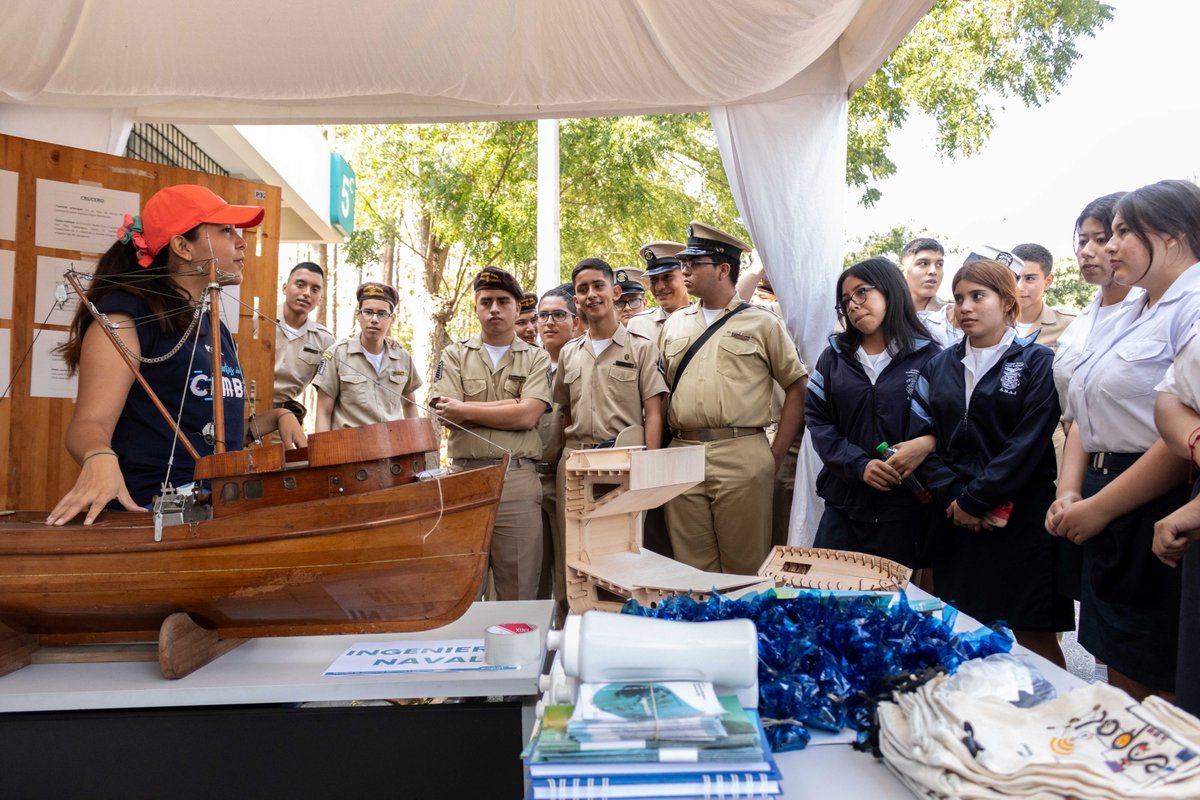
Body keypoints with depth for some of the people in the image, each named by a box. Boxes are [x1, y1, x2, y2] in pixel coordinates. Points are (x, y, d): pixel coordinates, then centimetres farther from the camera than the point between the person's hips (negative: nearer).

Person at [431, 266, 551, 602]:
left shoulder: (536, 358, 9)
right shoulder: (454, 355, 11)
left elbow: (528, 416, -7)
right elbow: (450, 416, -4)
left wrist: (466, 409, -5)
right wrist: (512, 405, -6)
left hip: (517, 478, -1)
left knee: (518, 591, 4)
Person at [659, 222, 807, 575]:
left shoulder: (761, 323, 5)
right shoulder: (674, 324, 16)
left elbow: (798, 385, 4)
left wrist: (777, 453, -3)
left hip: (742, 456, -3)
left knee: (745, 568, 3)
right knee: (692, 568, 8)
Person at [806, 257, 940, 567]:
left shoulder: (929, 357, 0)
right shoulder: (834, 357, 8)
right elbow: (817, 420, 1)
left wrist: (928, 443, -24)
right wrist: (859, 465, -13)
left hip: (905, 509, -2)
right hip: (843, 505, 2)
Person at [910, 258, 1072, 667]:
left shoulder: (1037, 362, 0)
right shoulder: (939, 366, 12)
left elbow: (1029, 444, -10)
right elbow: (921, 437, 4)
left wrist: (975, 500, -14)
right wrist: (953, 494, -10)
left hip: (1020, 522, -4)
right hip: (954, 523, 4)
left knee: (1034, 638, 2)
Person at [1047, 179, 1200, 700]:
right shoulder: (1127, 318, 18)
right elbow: (1087, 419, 16)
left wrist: (1098, 508, -14)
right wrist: (1069, 493, 0)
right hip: (1106, 518, 8)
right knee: (1120, 683, 15)